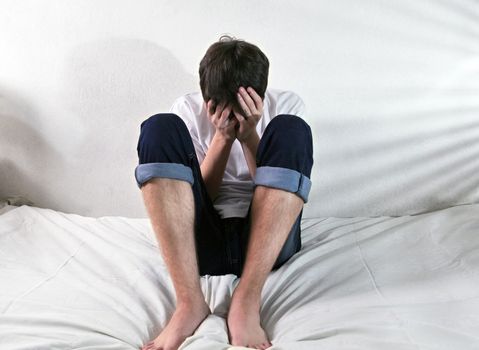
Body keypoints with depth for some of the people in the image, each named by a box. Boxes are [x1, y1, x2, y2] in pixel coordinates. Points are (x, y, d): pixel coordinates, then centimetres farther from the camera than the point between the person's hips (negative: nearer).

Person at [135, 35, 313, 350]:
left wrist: (249, 136, -15)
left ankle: (246, 303, -29)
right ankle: (189, 302, -29)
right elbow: (199, 197, -2)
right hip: (198, 242, 1)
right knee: (160, 127, -19)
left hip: (267, 240, 0)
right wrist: (223, 137, -13)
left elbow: (274, 182, -3)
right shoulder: (188, 109, 3)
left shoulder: (286, 105, 4)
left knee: (290, 130, -22)